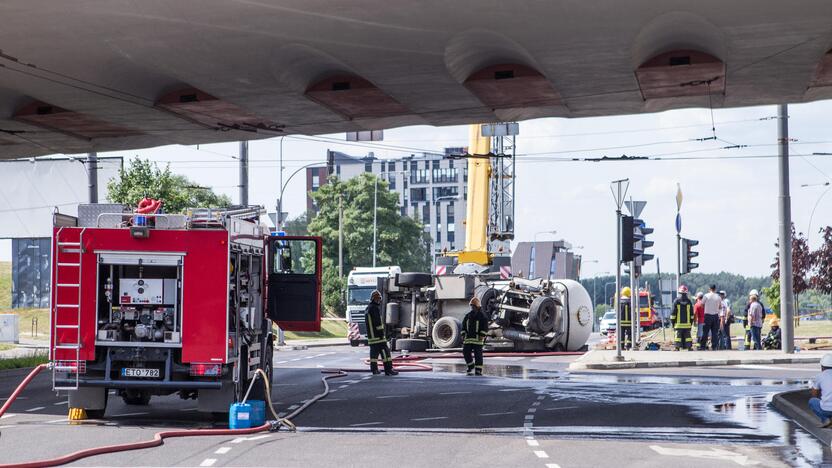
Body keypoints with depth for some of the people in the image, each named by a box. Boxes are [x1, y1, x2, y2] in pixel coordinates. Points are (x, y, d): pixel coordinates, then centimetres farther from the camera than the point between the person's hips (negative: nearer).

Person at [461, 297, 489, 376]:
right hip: (468, 338, 5)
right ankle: (471, 368, 18)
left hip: (477, 339, -5)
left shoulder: (482, 316, -3)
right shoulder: (468, 315, 13)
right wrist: (463, 335, 11)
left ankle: (478, 371, 2)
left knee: (478, 354, -3)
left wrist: (482, 336, -14)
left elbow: (485, 327, -7)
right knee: (466, 353, 0)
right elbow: (464, 326, 18)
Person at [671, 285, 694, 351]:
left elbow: (673, 313, -4)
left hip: (678, 323, -2)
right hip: (687, 323, 2)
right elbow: (692, 314, 7)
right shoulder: (689, 301, 3)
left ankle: (677, 349, -3)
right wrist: (691, 322, 14)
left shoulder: (676, 301, -5)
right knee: (687, 336, 7)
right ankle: (689, 348, 6)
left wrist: (672, 322, 2)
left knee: (678, 336, 0)